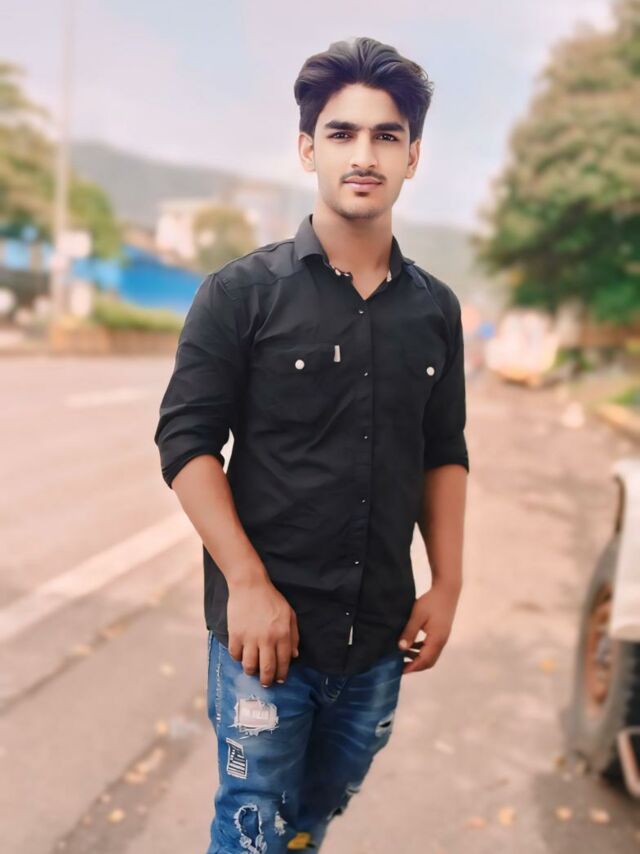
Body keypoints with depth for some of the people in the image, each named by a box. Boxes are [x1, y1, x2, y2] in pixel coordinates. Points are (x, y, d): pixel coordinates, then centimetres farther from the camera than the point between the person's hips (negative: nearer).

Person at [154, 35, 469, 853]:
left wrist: (447, 585, 3)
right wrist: (247, 584, -16)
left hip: (379, 636, 4)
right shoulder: (242, 291, -8)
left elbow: (445, 455, 10)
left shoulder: (435, 308, 4)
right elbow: (187, 441, -10)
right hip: (268, 624, -3)